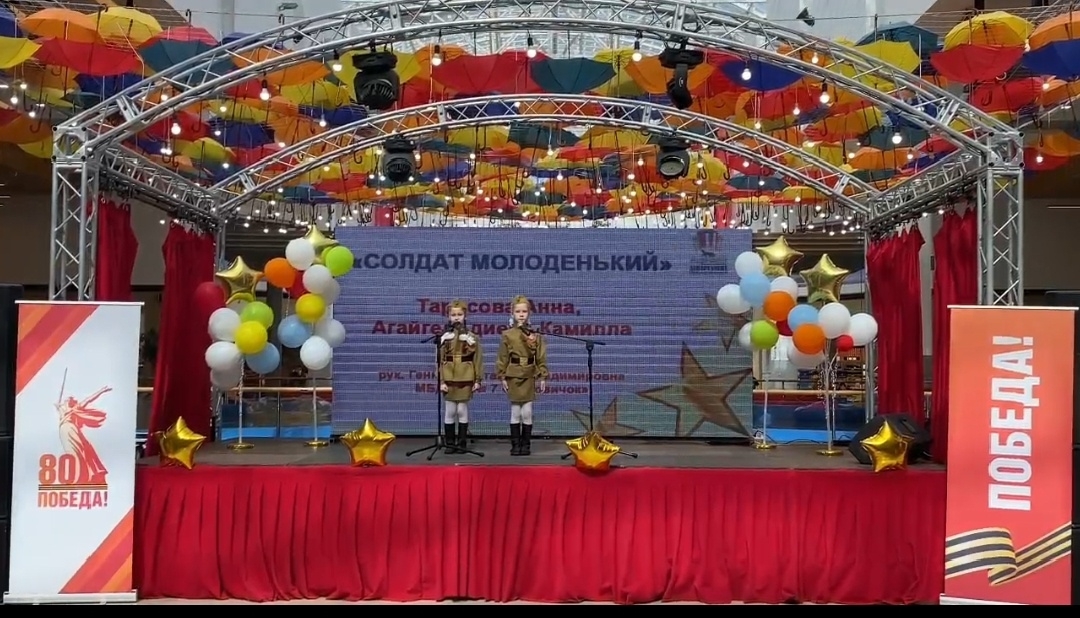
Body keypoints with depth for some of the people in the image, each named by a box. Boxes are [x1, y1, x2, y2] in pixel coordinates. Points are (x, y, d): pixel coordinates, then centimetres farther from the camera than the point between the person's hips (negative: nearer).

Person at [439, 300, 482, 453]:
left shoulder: (472, 337, 2)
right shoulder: (444, 338, 3)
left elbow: (478, 359, 1)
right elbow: (440, 361, 1)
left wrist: (478, 380, -3)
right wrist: (441, 381, -5)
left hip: (466, 379, -1)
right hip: (449, 379, 1)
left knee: (462, 410, 3)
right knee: (449, 411, 3)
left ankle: (462, 442, 12)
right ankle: (450, 443, 10)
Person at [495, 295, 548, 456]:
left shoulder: (535, 335, 2)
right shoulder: (507, 335, -2)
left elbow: (541, 357, 3)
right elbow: (502, 358, 0)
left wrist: (542, 377, -1)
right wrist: (502, 377, -4)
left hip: (529, 376, 1)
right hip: (513, 376, -1)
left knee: (527, 412, 2)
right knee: (515, 411, 3)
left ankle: (526, 444, 12)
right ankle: (515, 444, 11)